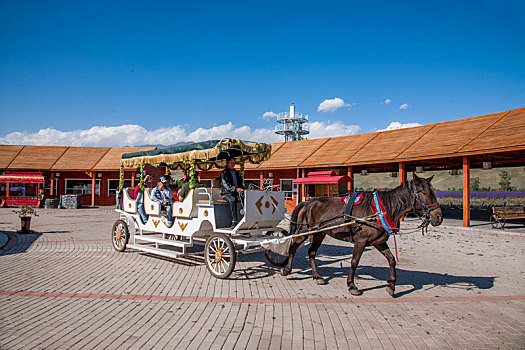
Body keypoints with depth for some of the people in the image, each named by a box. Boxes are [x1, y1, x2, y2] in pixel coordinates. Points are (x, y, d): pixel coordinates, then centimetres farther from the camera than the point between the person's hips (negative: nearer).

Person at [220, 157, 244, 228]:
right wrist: (235, 189, -27)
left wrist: (241, 188, -3)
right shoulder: (223, 173, 3)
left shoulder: (236, 173, 23)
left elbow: (240, 182, 22)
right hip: (227, 193, -5)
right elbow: (225, 185, -12)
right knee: (233, 200, -38)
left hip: (237, 193, 5)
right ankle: (234, 221, -39)